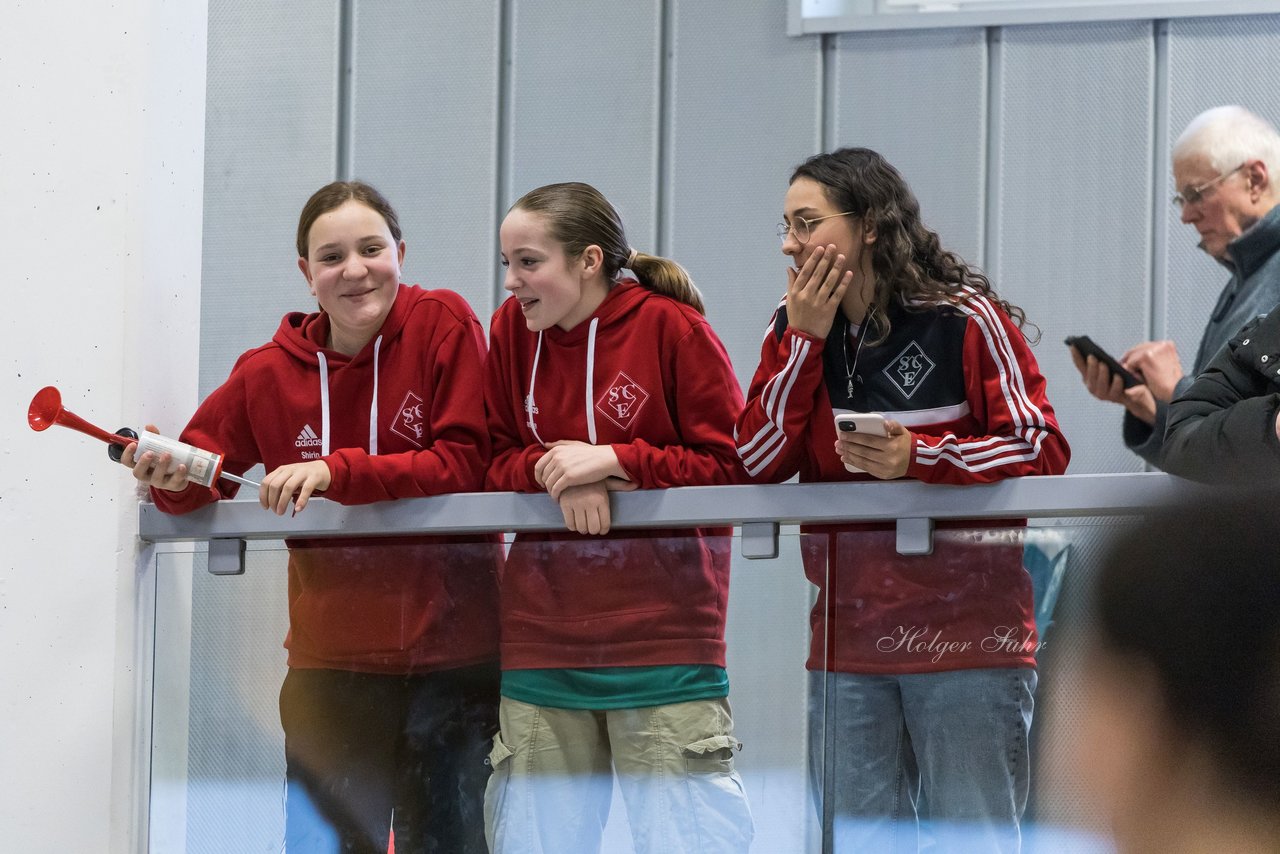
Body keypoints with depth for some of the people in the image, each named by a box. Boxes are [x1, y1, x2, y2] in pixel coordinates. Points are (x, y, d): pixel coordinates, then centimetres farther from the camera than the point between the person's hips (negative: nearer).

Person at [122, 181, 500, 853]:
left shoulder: (442, 325, -6)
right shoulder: (269, 373, 2)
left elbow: (466, 464, -13)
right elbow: (200, 481, 14)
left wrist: (337, 471, -20)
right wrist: (174, 478, -10)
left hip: (450, 651, -2)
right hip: (332, 659, 2)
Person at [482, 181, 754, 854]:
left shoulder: (671, 327, -7)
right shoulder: (512, 330, 6)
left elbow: (734, 464, -7)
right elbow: (492, 459, 10)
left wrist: (611, 459, -14)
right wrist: (555, 473, -11)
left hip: (661, 628, -4)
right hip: (542, 637, 4)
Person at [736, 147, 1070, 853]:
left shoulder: (965, 320, -4)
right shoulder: (794, 331, 11)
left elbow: (1042, 451, -8)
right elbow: (758, 462, 1)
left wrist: (919, 458, -20)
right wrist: (805, 337, -4)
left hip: (966, 632, -5)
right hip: (847, 645, 5)